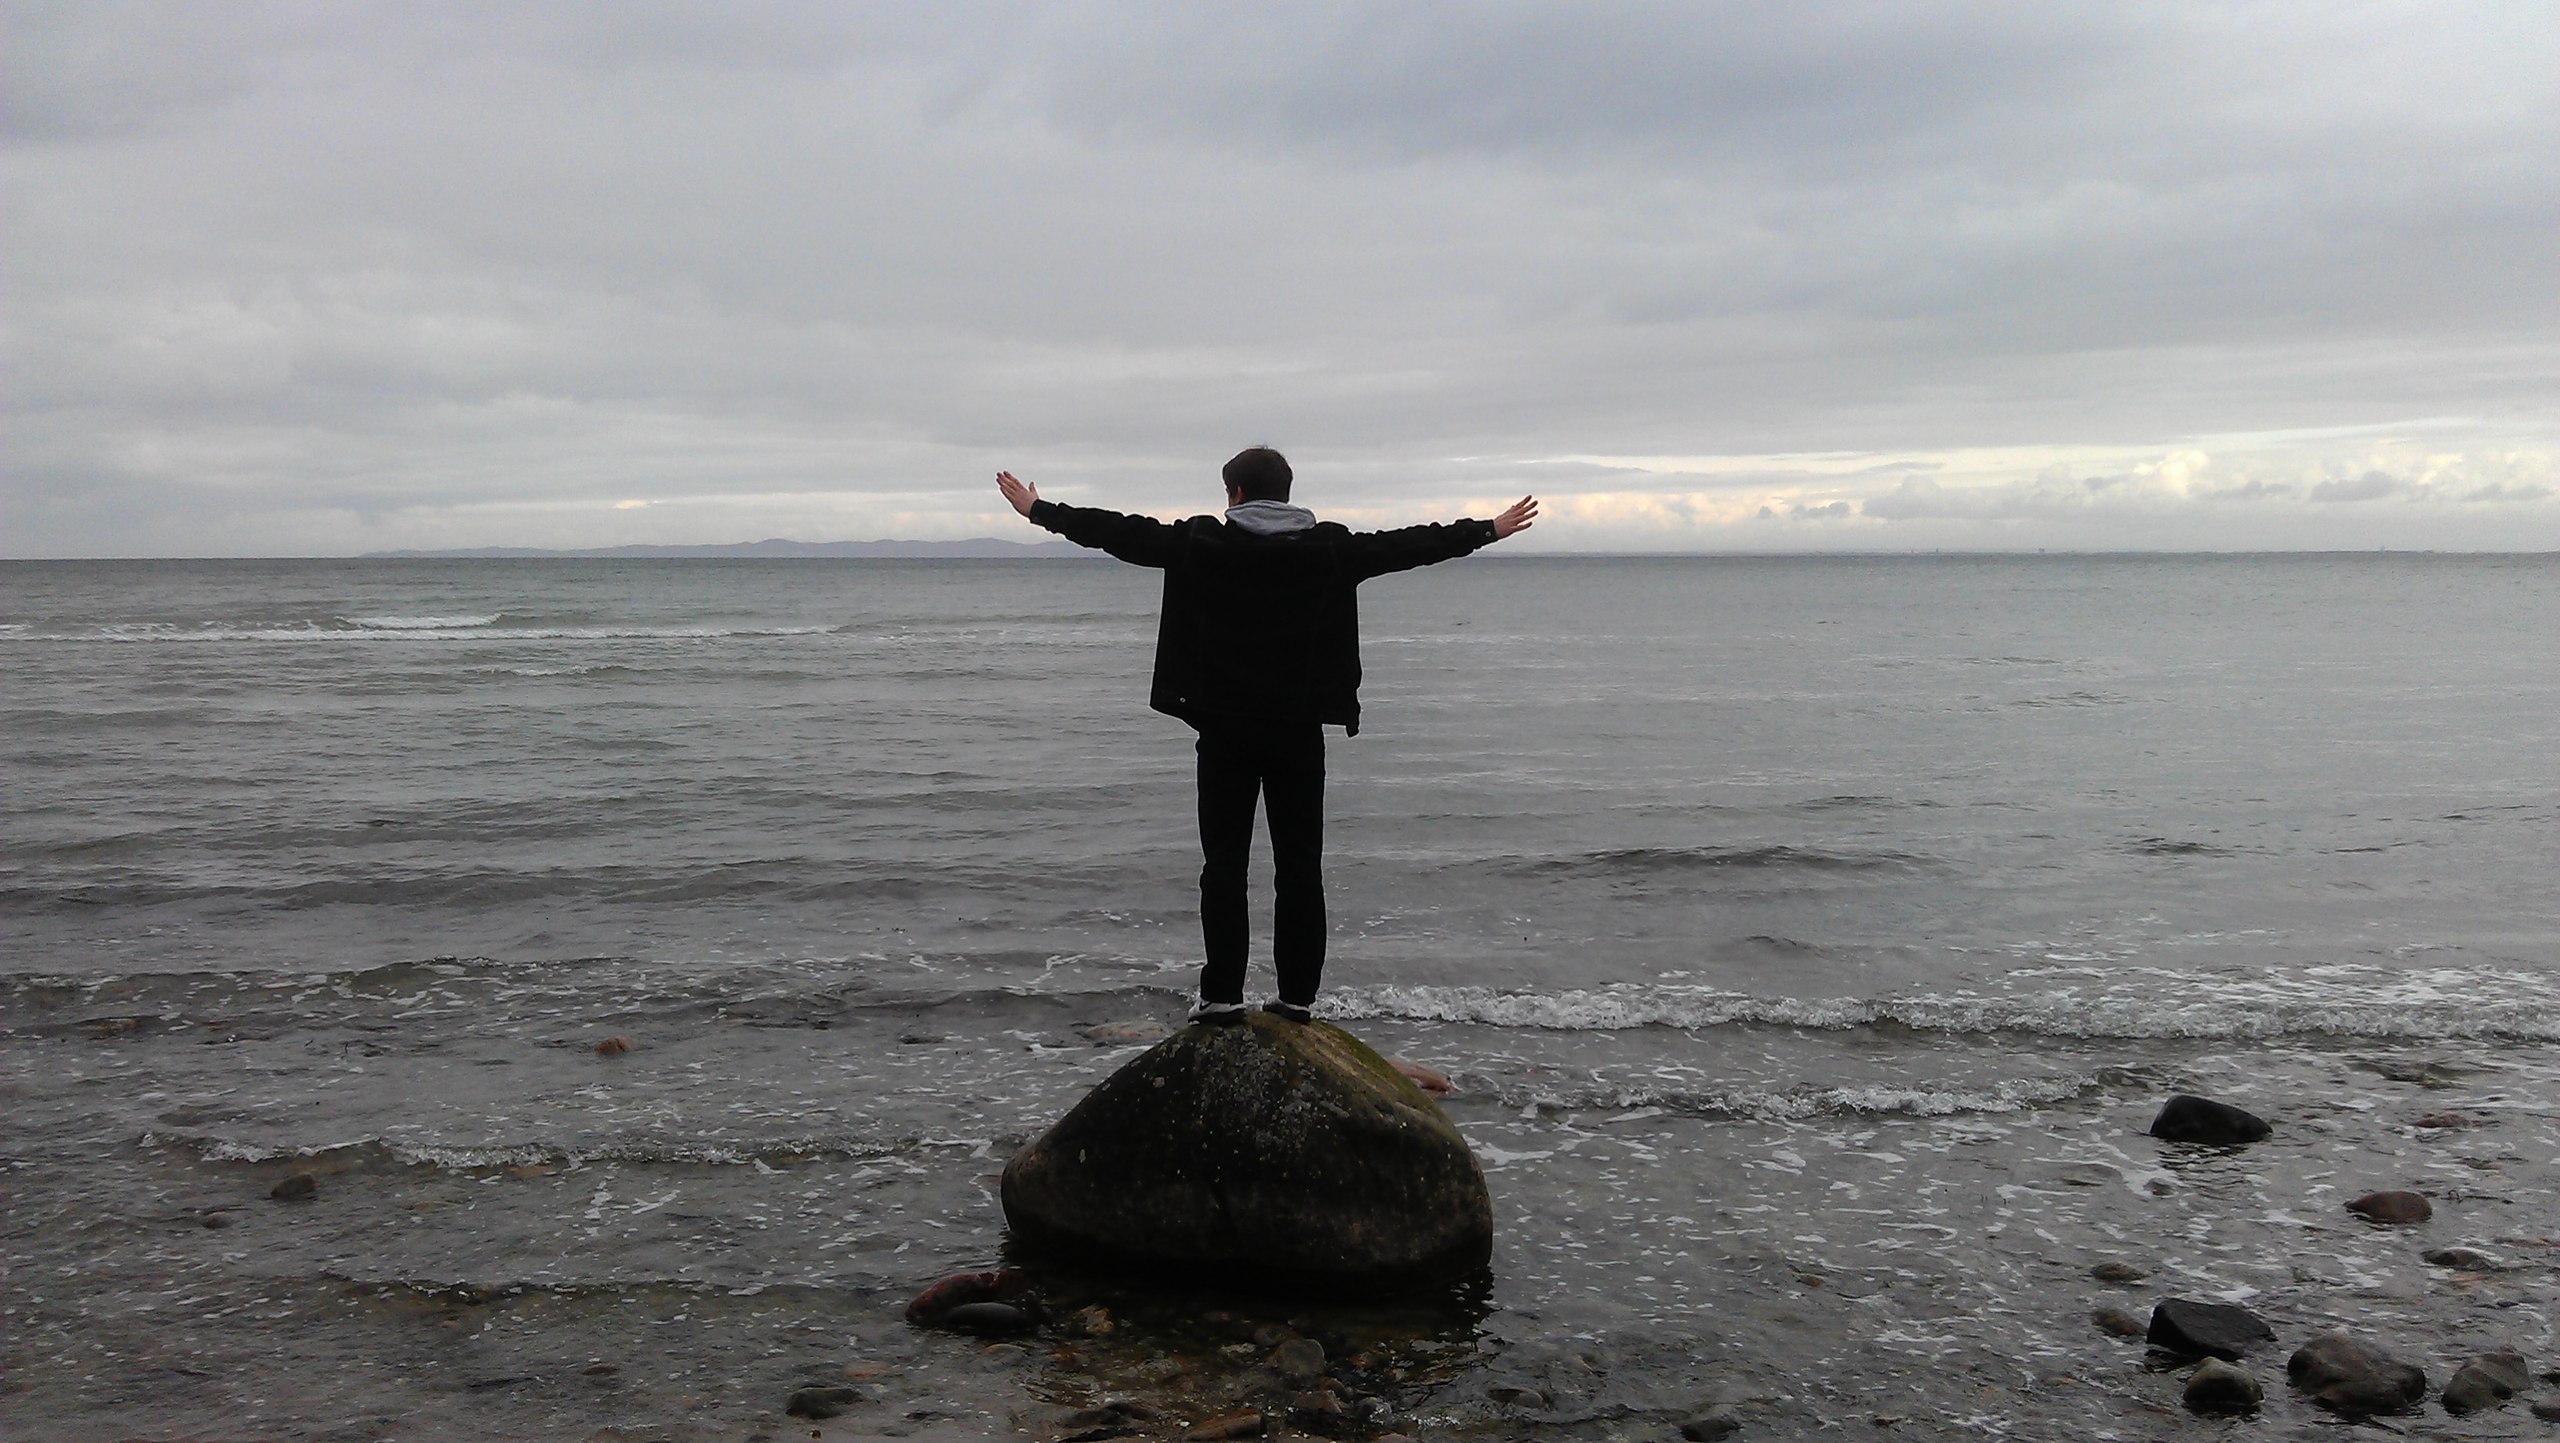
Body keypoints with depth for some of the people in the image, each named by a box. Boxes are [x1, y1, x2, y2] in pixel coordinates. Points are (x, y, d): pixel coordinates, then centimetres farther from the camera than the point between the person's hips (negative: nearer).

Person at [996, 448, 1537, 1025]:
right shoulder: (1331, 549, 1)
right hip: (1300, 730, 1)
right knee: (1300, 865, 7)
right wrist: (1492, 529, 22)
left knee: (1224, 863, 4)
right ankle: (1298, 994, 10)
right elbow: (1410, 544, 9)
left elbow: (1119, 532, 4)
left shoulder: (1200, 544, -3)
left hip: (1225, 728, -1)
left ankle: (1222, 994, 3)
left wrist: (1038, 510, 17)